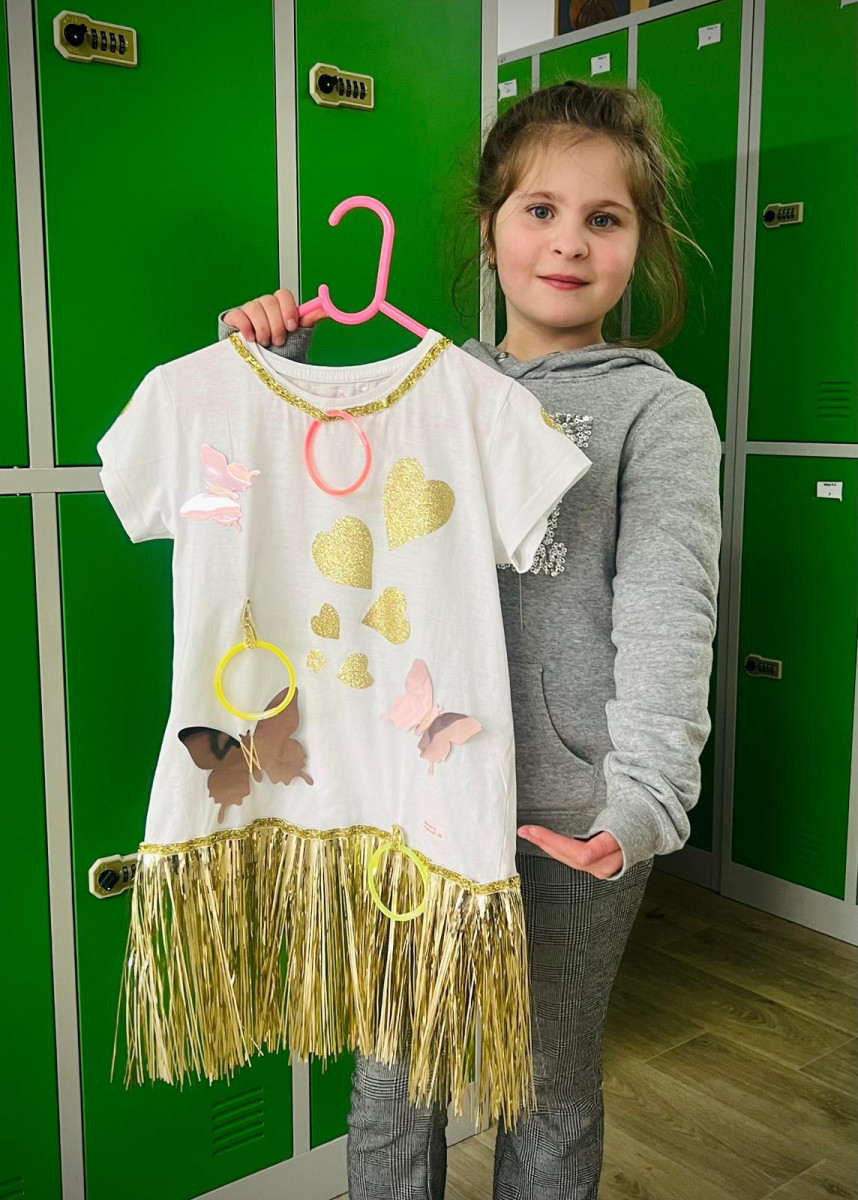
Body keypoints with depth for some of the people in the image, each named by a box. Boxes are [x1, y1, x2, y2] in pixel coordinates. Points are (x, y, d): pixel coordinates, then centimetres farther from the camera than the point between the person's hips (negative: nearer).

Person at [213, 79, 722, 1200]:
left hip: (570, 811, -3)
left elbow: (667, 610, -16)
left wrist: (649, 792, -31)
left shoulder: (660, 410, -4)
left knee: (549, 1094, 17)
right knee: (388, 1085, 17)